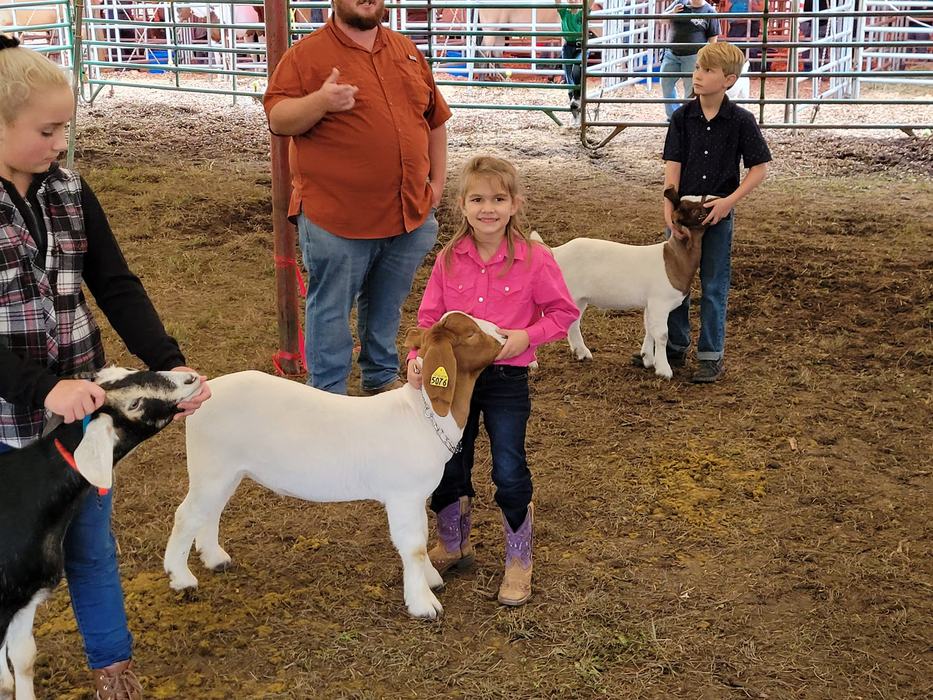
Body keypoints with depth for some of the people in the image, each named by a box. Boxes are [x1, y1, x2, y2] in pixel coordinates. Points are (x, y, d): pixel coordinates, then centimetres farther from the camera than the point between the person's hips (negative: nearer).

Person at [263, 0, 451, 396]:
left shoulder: (407, 51, 12)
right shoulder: (307, 54, -5)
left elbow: (435, 118, 17)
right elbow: (277, 119, -11)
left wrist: (437, 181, 12)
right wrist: (320, 102, -28)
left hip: (410, 215, 5)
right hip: (336, 220, -5)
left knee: (387, 305, 19)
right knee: (331, 309, 6)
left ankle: (382, 378, 36)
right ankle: (329, 394, 19)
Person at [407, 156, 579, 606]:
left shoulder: (534, 260, -11)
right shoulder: (449, 260, -3)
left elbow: (564, 312, -2)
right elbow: (429, 318, -1)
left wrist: (527, 336, -18)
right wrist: (418, 358, -18)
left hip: (507, 379, -3)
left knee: (510, 472, -1)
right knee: (449, 466, 13)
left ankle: (518, 562, 21)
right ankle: (452, 545, 38)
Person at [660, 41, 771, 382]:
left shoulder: (741, 120, -9)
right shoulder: (682, 117, -3)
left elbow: (760, 168, -5)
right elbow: (672, 165, -6)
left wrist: (729, 201, -15)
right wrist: (669, 210, -16)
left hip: (718, 213, -3)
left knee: (714, 287, 5)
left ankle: (711, 355, 17)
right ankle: (676, 347, 27)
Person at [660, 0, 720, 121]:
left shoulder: (709, 12, -6)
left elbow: (713, 39, -4)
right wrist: (672, 12, -12)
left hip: (693, 56, -4)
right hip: (672, 54, 4)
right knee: (666, 83, 8)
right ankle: (673, 115, 20)